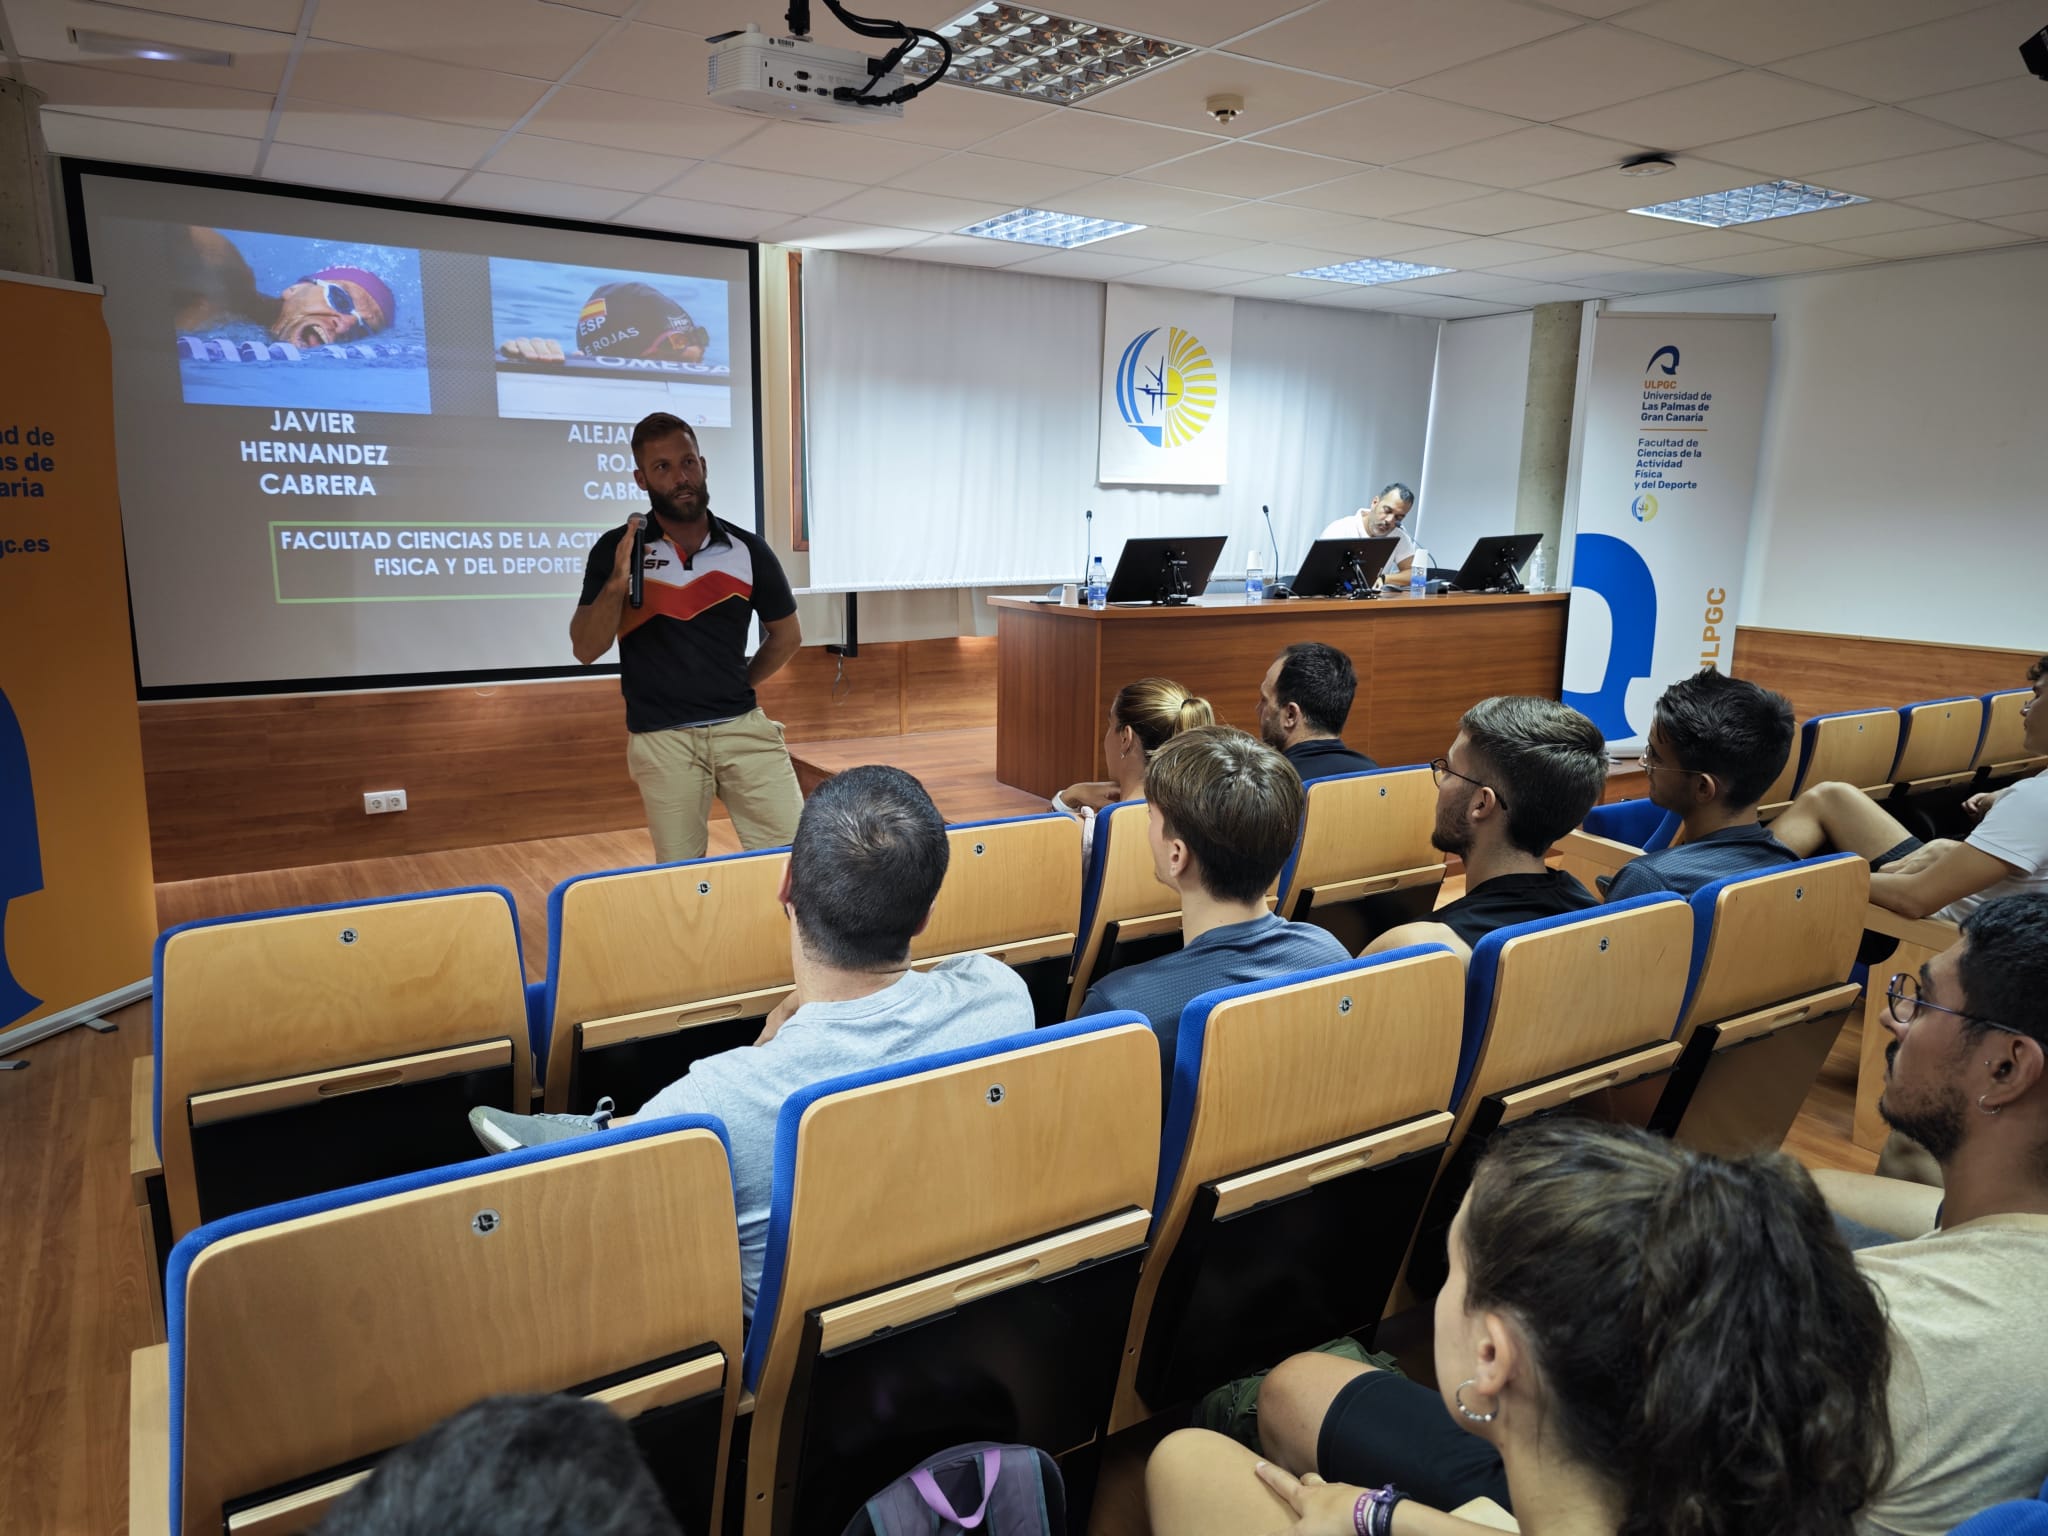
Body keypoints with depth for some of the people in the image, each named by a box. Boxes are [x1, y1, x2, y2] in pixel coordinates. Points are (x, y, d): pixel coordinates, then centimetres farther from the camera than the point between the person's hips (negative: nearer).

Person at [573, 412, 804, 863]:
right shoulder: (616, 551, -1)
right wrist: (616, 582, -19)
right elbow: (586, 650, -5)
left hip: (743, 727, 1)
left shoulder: (748, 550, 2)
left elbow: (787, 635, 15)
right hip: (661, 738, -1)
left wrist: (736, 688, 12)